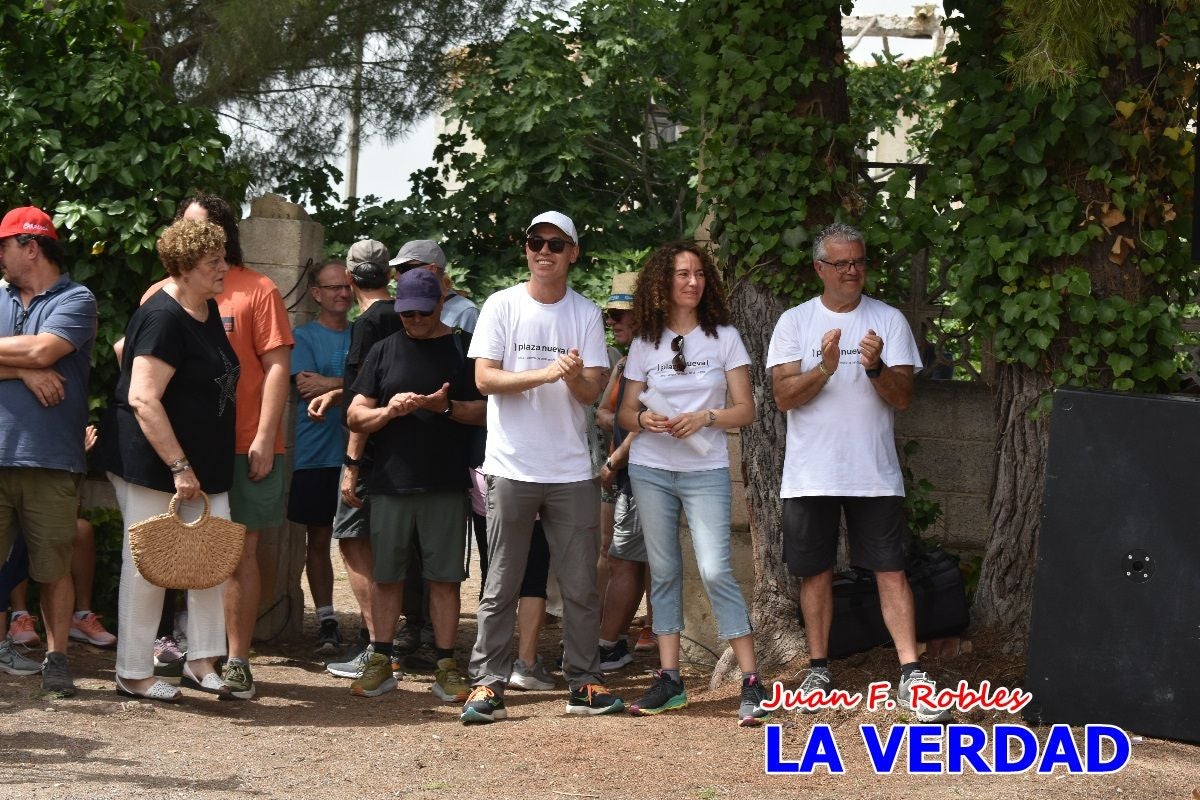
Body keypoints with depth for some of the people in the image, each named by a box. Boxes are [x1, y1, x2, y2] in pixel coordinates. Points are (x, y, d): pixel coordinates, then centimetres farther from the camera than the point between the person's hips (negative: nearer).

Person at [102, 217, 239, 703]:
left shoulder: (208, 312, 10)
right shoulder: (163, 318, -19)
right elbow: (143, 399, -26)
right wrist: (178, 467, -26)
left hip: (204, 463, 9)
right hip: (152, 464, -9)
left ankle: (202, 663, 12)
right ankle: (133, 674, 8)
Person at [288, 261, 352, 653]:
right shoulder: (303, 338, 4)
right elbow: (306, 388, -9)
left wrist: (330, 383, -9)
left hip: (358, 452, 2)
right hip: (316, 454, -2)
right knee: (318, 539, 2)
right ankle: (327, 621, 8)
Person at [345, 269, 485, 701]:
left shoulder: (463, 347, 6)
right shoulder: (384, 350, 12)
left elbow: (486, 410, 2)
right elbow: (355, 416, 9)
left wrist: (447, 407, -15)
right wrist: (388, 410, -11)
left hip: (446, 486, -2)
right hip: (390, 483, 2)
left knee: (444, 577, 0)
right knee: (386, 575, 6)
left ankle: (446, 666, 6)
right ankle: (380, 662, 14)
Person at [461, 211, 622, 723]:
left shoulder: (586, 315, 6)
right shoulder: (502, 306, 1)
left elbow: (591, 393, 0)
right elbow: (484, 377, -8)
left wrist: (575, 376, -22)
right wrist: (546, 373, -19)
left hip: (571, 471, 2)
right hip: (511, 469, -2)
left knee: (581, 586, 5)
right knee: (501, 586, 1)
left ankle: (583, 682, 14)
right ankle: (487, 684, 5)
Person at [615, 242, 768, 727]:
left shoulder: (724, 337, 2)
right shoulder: (645, 344, 7)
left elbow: (745, 410, 0)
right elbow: (625, 412, 9)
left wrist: (704, 418, -17)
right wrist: (644, 420, -13)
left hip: (706, 471, -3)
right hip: (651, 469, 3)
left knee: (716, 571, -13)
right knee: (664, 573, 5)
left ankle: (751, 682, -10)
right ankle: (669, 680, 10)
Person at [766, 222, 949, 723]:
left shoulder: (889, 321, 3)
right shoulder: (795, 322, 3)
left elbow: (903, 397, -2)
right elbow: (784, 396, -6)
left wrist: (876, 367, -21)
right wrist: (824, 368, -22)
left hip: (875, 472, 0)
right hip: (810, 473, 1)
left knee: (891, 570, -4)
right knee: (816, 570, 8)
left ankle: (911, 674, -4)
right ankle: (818, 668, 19)